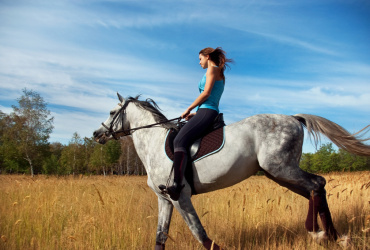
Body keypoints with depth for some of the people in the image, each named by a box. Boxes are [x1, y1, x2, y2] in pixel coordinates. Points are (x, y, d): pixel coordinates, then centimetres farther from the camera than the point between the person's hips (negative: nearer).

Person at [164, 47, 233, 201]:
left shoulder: (212, 69, 1)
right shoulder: (220, 75, 28)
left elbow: (206, 93, -12)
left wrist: (189, 109, -4)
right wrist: (195, 113, 18)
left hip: (206, 112, -11)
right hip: (212, 112, 11)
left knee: (180, 141, -26)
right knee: (184, 141, 18)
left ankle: (177, 184, -40)